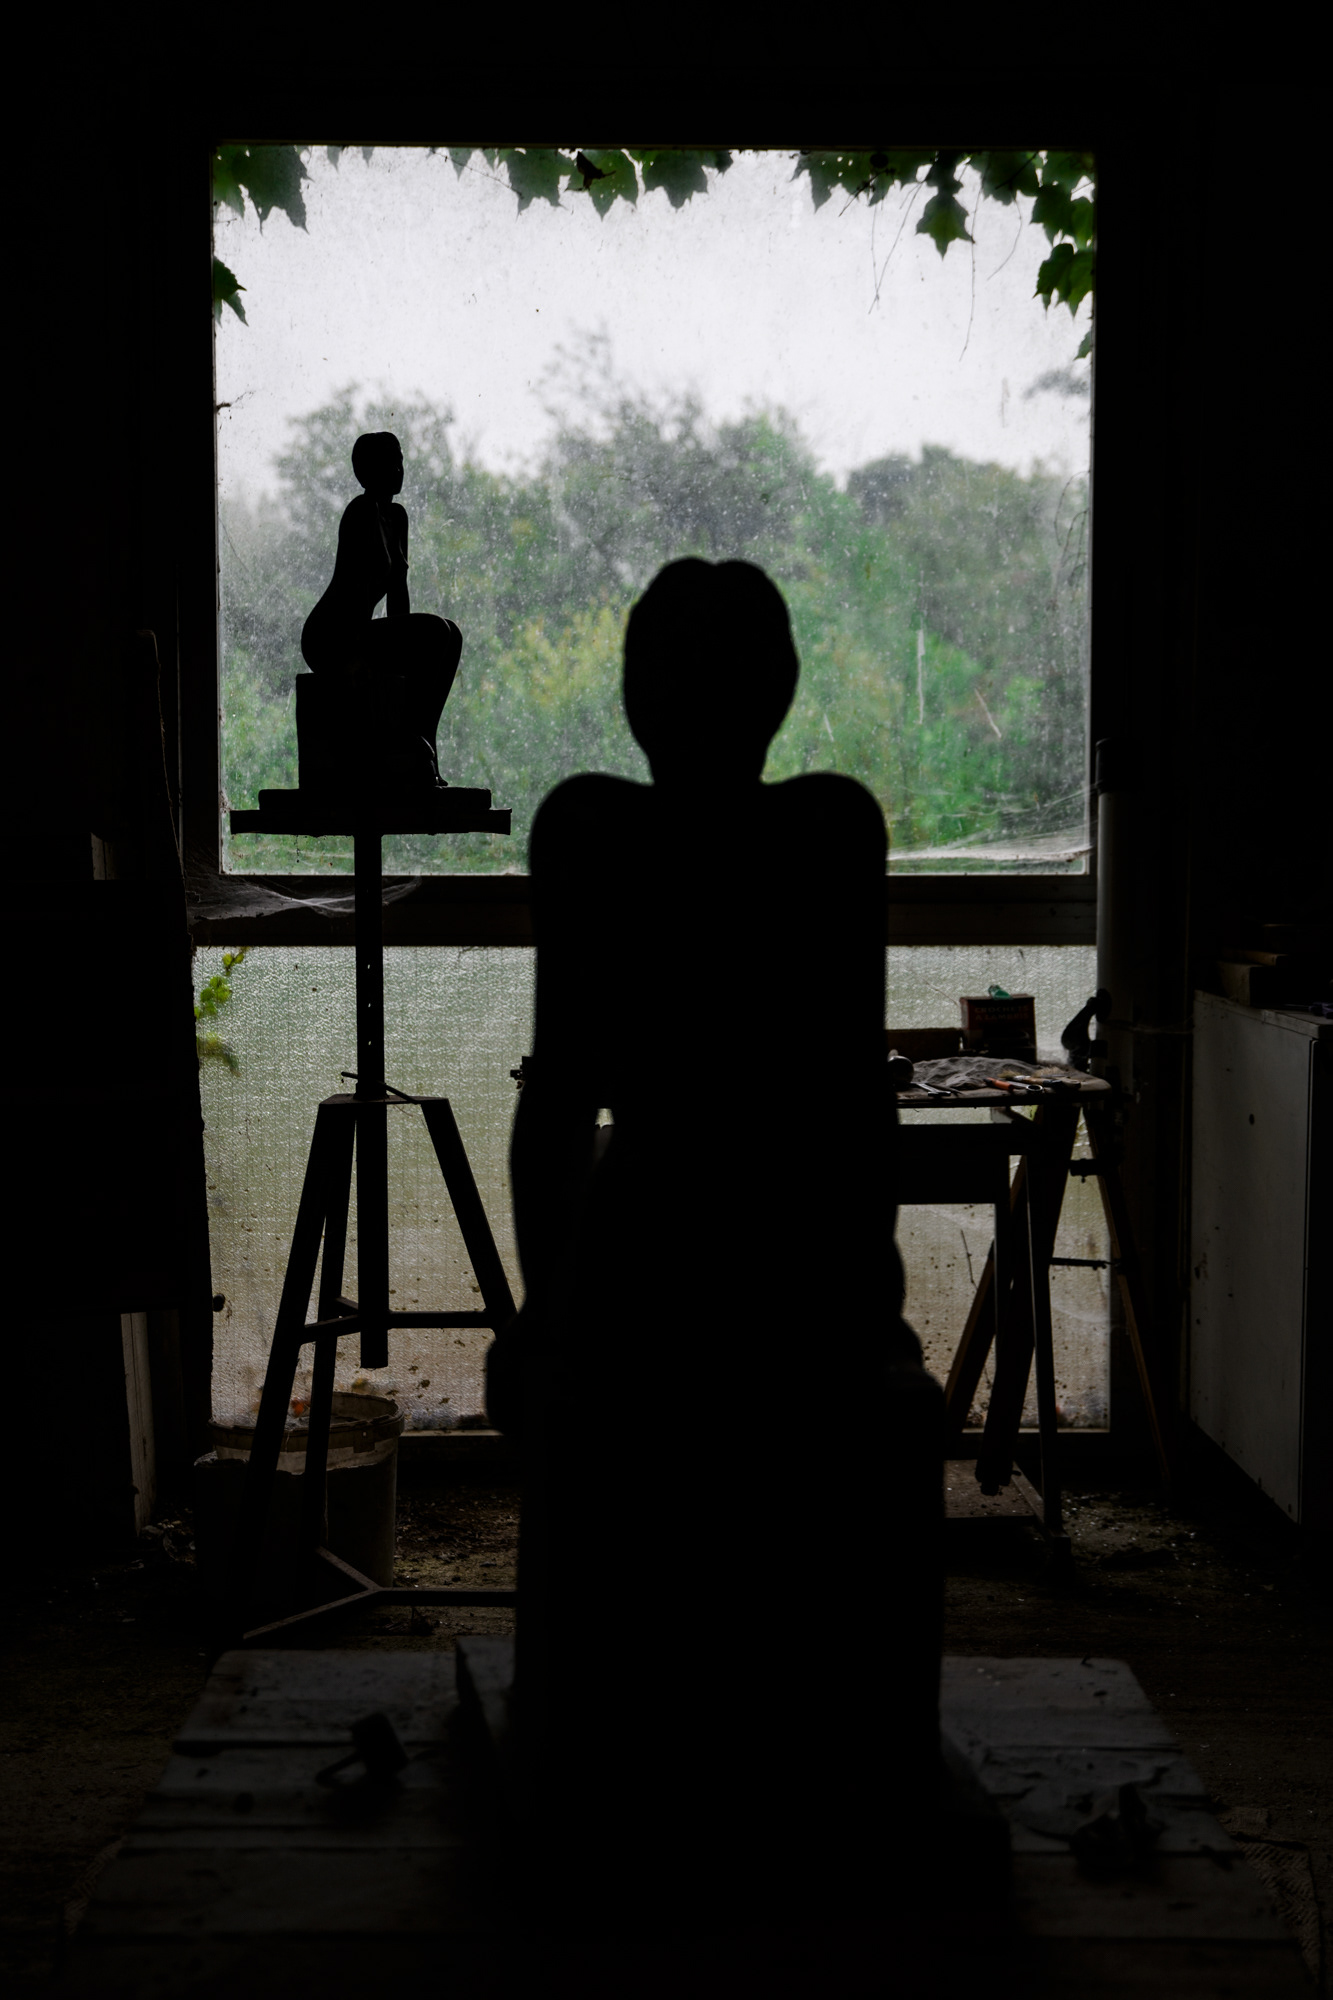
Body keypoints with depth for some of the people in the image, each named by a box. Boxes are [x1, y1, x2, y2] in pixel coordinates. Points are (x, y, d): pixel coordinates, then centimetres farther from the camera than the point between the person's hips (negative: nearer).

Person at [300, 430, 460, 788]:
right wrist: (355, 652, -27)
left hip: (353, 635, 9)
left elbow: (397, 588, 19)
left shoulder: (396, 516, 16)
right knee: (437, 632, -21)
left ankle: (419, 740, -4)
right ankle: (408, 743, -20)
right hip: (328, 638, -9)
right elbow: (352, 584, -21)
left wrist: (405, 644, 13)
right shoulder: (362, 511, -13)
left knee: (448, 636, 2)